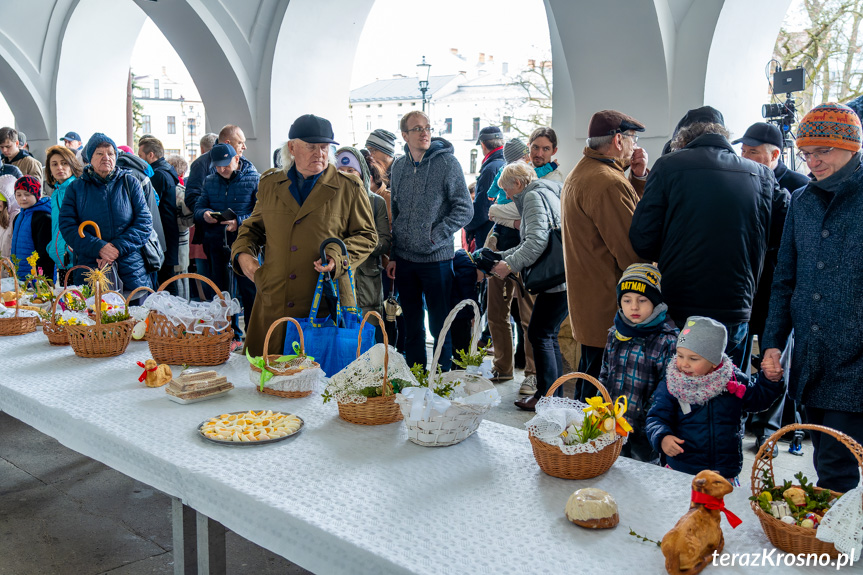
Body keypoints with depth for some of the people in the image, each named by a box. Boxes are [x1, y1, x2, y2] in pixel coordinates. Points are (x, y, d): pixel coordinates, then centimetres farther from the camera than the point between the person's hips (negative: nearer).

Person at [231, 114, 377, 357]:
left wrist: (339, 257, -10)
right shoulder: (269, 184, 13)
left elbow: (366, 236, 7)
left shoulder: (349, 189, 4)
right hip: (273, 304, 3)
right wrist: (243, 253, 6)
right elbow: (253, 227, 26)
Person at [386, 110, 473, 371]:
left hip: (436, 258, -5)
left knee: (439, 325, 3)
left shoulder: (447, 162, -7)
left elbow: (464, 208, -8)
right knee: (411, 325, 14)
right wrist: (392, 255, 10)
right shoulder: (399, 167, 8)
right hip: (404, 260, 5)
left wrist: (436, 235, -15)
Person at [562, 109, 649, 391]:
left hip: (587, 305, 11)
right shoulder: (609, 183, -20)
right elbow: (634, 253, -21)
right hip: (610, 312, -11)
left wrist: (638, 177, 6)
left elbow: (625, 215, 16)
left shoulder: (579, 174, 15)